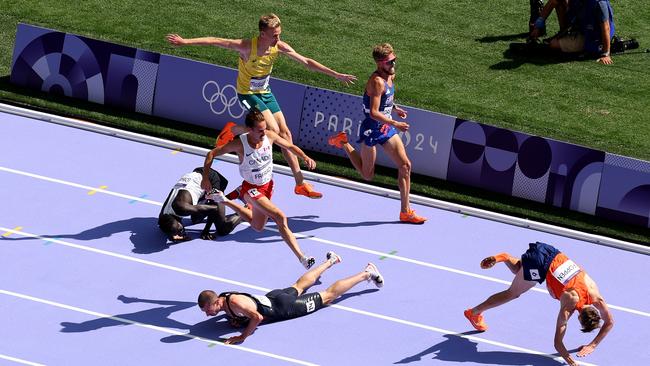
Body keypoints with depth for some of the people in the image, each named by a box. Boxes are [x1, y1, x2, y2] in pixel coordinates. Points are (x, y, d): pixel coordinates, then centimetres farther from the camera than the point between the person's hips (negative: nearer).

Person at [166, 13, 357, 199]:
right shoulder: (247, 46, -28)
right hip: (248, 94, -6)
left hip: (265, 92, 6)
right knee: (273, 130, -21)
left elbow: (306, 62, -7)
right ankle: (233, 130, 4)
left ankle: (300, 183, 6)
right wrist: (185, 41, -24)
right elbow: (215, 41, -23)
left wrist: (336, 75, -6)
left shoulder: (280, 47, -14)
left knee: (285, 133, 1)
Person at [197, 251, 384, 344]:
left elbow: (257, 317, -46)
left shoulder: (235, 302, -37)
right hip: (273, 297, 8)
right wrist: (235, 319, -7)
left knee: (328, 295, 9)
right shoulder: (222, 298, -10)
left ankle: (366, 274, 24)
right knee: (299, 285, 36)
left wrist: (242, 337, -42)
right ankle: (330, 261, 60)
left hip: (284, 306, -8)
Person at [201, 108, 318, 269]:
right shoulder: (239, 144, -27)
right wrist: (205, 177, -19)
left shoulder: (270, 136, -17)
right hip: (251, 188, -6)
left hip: (268, 186, 6)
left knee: (257, 226, 27)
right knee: (280, 218, -27)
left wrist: (305, 157, -18)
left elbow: (290, 146, 0)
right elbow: (212, 154, -14)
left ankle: (225, 201, 45)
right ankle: (301, 256, -22)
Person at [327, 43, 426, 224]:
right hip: (372, 129, -8)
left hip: (387, 128, 8)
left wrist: (394, 107, 12)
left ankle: (405, 211, 5)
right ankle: (343, 143, 27)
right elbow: (373, 113, -29)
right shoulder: (377, 82, -25)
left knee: (405, 165, -1)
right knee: (367, 175, 7)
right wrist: (395, 124, -28)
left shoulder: (390, 76, 4)